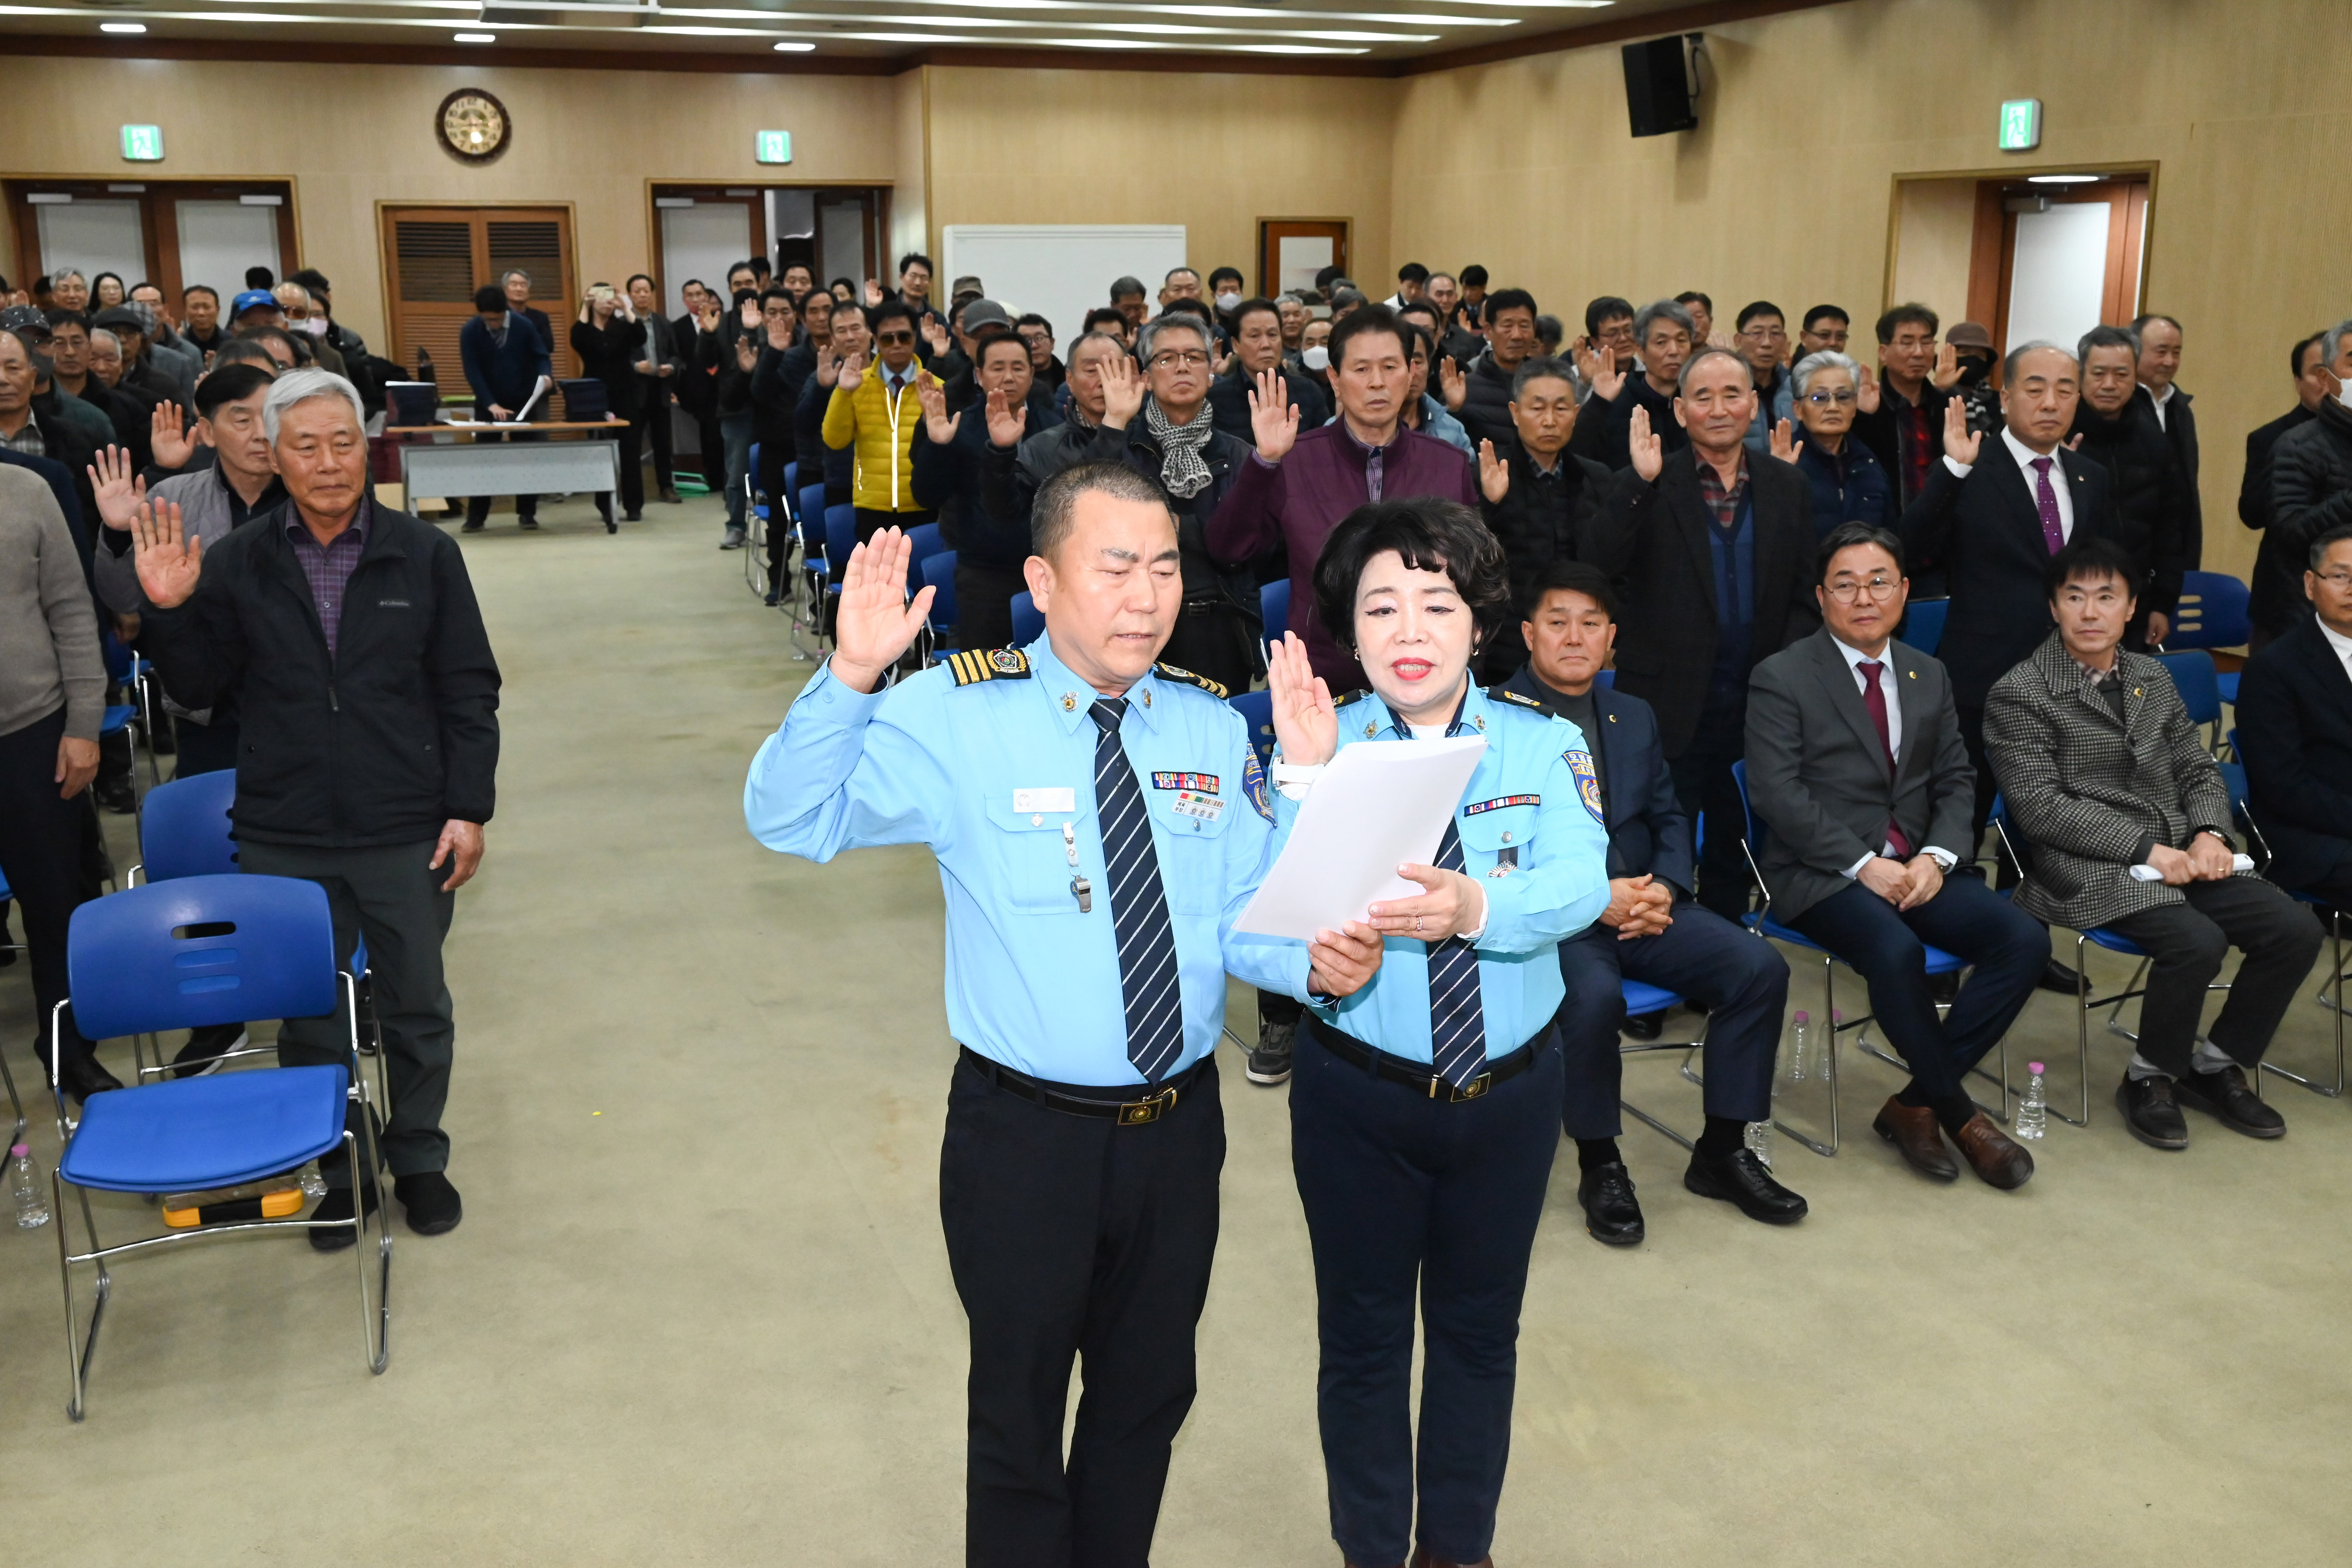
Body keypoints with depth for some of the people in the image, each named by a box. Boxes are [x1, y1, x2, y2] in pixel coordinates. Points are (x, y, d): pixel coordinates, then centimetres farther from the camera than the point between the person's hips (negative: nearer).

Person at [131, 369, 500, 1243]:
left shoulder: (424, 556, -2)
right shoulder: (237, 565, 0)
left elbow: (469, 692, -1)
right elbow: (200, 689, 2)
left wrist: (468, 809, -6)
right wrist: (170, 612, -16)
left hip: (407, 837, -1)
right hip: (284, 842, 1)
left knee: (416, 1008, 12)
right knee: (310, 1017, 14)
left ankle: (418, 1160, 31)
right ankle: (337, 1170, 31)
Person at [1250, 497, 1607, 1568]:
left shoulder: (1544, 746, -3)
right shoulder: (1318, 745, -8)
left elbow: (1580, 884, -20)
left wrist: (1477, 906, -39)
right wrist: (1306, 777, -31)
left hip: (1510, 1087, 2)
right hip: (1359, 1092, -1)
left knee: (1481, 1330, 18)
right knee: (1363, 1336, 14)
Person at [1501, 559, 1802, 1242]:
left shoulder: (1635, 717, 18)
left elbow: (1669, 818, 18)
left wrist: (1665, 887, -4)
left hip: (1642, 903, 6)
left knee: (1760, 968, -15)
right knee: (1593, 994, -36)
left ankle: (1721, 1152, 0)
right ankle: (1599, 1166, -11)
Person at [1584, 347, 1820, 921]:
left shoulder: (1788, 487, 7)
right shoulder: (1648, 487, -2)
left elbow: (1805, 596, 8)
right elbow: (1599, 570, -17)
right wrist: (1640, 484, -25)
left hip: (1758, 701, 3)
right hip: (1670, 703, -3)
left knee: (1733, 857, 15)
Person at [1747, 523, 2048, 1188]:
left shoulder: (1928, 676, 15)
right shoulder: (1782, 678, -3)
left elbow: (1955, 780, 12)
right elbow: (1777, 793, -12)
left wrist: (1937, 856, -8)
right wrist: (1862, 864, -18)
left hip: (1914, 866, 6)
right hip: (1820, 874, -6)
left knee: (2024, 938, -16)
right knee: (1896, 951, -34)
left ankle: (1915, 1104, -8)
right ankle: (1956, 1110, -10)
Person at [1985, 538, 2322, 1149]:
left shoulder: (2152, 676, 16)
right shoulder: (2019, 695, -6)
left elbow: (2198, 769, 17)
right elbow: (2040, 807, -14)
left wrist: (2210, 834, -5)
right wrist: (2145, 850, -19)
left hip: (2181, 854, 7)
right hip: (2092, 870, -7)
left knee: (2296, 930, -11)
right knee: (2197, 942, -29)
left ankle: (2214, 1065, 8)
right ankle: (2149, 1078, -3)